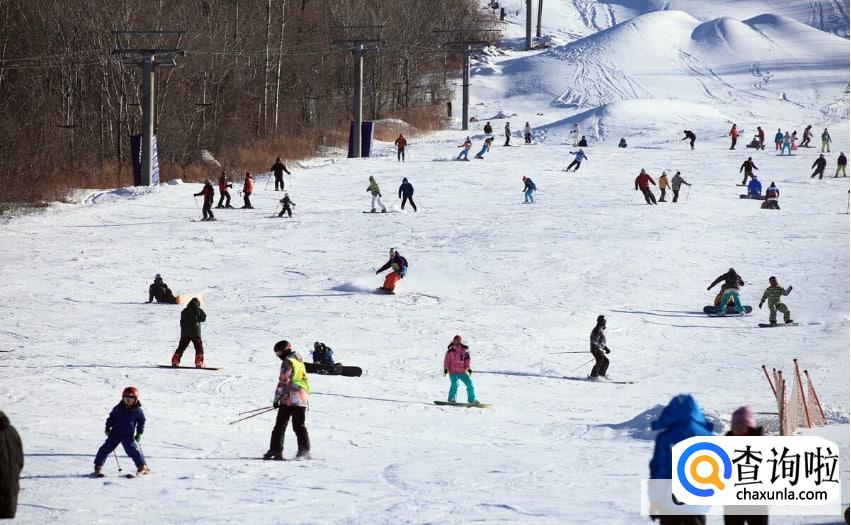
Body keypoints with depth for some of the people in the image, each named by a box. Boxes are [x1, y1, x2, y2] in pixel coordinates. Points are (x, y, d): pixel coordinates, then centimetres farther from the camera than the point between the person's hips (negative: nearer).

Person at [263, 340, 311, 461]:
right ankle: (305, 451, 2)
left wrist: (276, 399, -11)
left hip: (288, 400, -7)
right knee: (299, 426, 9)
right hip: (302, 400, 7)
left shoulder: (287, 362, -9)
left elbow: (283, 382, -15)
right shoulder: (300, 362, 16)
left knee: (280, 426, -3)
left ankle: (276, 451, -7)